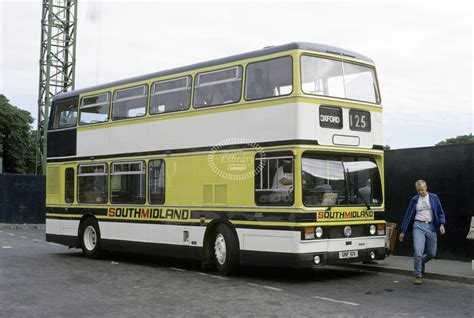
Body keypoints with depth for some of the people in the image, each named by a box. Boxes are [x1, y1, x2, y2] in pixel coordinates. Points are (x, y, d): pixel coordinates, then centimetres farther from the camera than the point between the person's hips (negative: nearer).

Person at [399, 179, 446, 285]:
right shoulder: (414, 200, 7)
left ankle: (422, 262, 42)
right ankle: (418, 276, -1)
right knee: (418, 252, -13)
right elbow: (408, 215, 10)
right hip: (419, 226, -1)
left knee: (432, 253, 8)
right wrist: (403, 231, 10)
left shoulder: (434, 198, 6)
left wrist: (442, 224, -8)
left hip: (431, 227, 1)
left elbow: (441, 212, 9)